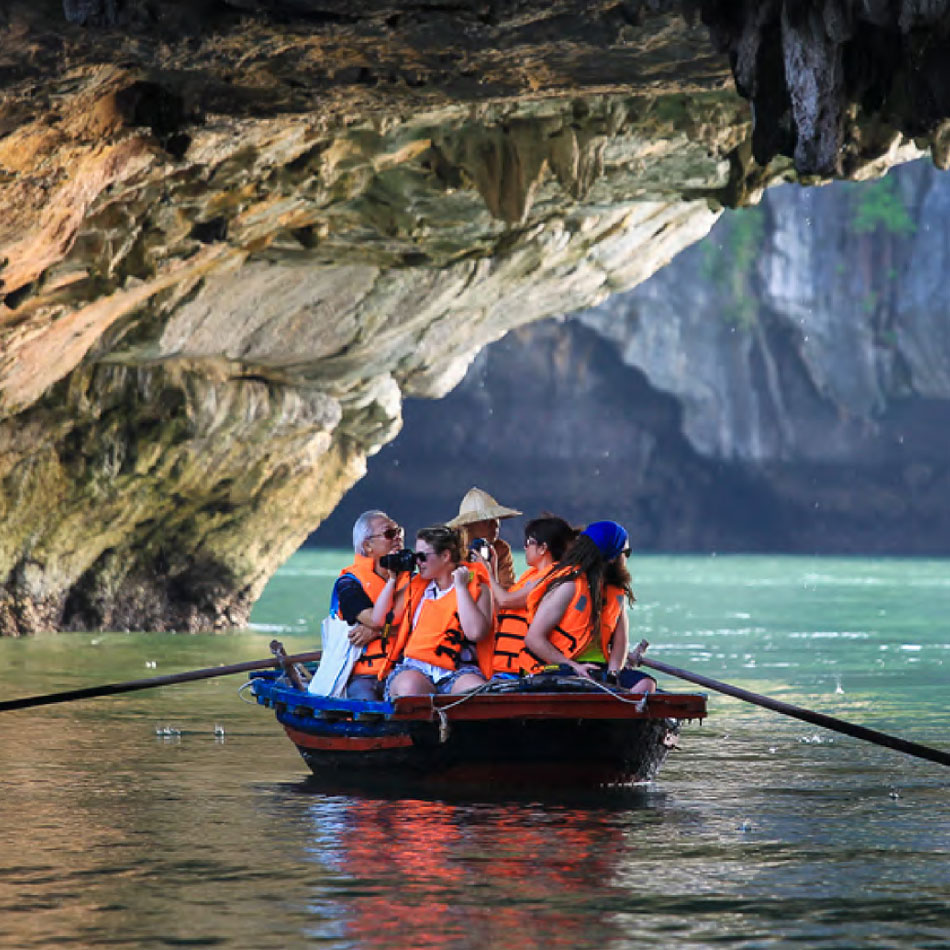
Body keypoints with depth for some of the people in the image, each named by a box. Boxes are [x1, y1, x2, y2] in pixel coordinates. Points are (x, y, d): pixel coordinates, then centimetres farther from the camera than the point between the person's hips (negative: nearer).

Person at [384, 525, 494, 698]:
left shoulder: (478, 588, 9)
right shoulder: (416, 586, 21)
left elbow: (475, 632, -8)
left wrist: (460, 587, -4)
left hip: (457, 671, -2)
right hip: (414, 667, 2)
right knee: (410, 687, -35)